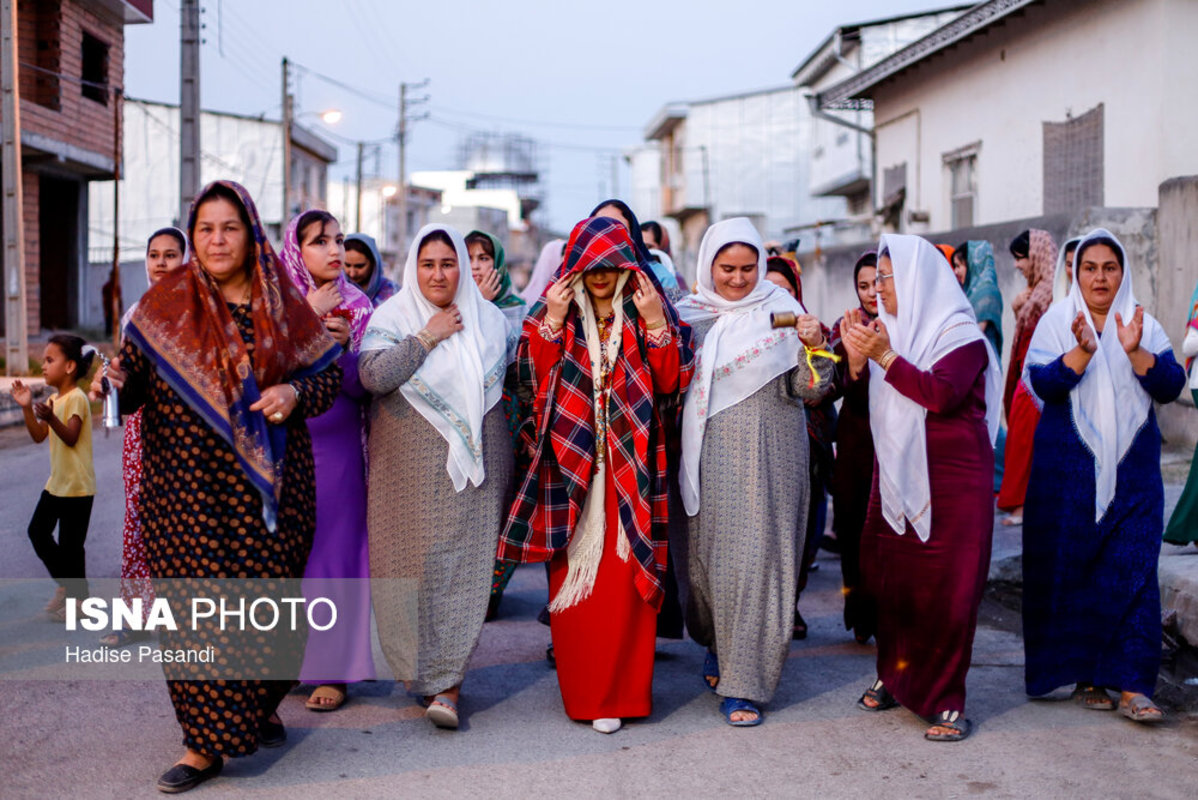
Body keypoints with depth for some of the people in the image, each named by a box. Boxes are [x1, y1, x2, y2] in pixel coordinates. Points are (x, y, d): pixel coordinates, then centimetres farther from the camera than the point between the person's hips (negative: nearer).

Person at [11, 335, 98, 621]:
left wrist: (51, 418, -40)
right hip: (56, 482, 9)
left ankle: (78, 598, 11)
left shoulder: (76, 398, -16)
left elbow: (71, 437, -24)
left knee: (70, 543, -2)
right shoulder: (53, 399, 11)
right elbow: (38, 436, 8)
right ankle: (64, 584, 26)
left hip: (77, 485, -9)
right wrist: (27, 408, -4)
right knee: (38, 531, 12)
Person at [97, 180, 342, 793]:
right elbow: (134, 380, 0)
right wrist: (117, 380, -22)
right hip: (187, 485, -1)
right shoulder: (165, 304, 3)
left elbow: (329, 375, 10)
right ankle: (207, 742, 8)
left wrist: (294, 392, -9)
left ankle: (258, 707, 29)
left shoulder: (282, 305, 6)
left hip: (269, 484, 1)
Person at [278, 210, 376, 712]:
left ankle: (331, 669, 7)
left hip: (334, 449, 0)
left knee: (332, 551, 0)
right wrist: (309, 317, -14)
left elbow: (360, 385, 0)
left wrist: (343, 346, -18)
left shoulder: (358, 306, 5)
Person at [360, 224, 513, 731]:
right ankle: (422, 667, 23)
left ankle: (448, 682, -1)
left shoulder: (489, 320, 8)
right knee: (412, 562, 3)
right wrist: (428, 337, -15)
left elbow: (506, 387, 17)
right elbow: (373, 376, -17)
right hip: (409, 468, -1)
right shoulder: (392, 317, 0)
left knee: (464, 565, -4)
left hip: (474, 463, 1)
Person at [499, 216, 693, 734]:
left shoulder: (649, 309, 7)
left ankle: (621, 690, 6)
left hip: (630, 465, -1)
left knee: (626, 577, -3)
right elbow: (533, 378, -1)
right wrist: (551, 321, -11)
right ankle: (582, 686, 14)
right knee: (572, 573, 2)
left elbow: (670, 382, -1)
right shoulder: (555, 309, 8)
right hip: (571, 463, 1)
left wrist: (656, 323, -12)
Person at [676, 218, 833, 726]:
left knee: (758, 555, -6)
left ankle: (745, 683, 1)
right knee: (708, 550, 9)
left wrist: (814, 348, -21)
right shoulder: (690, 313, 7)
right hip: (709, 454, 3)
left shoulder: (780, 311, 0)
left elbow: (806, 391, -3)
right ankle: (718, 646, 36)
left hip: (769, 453, -3)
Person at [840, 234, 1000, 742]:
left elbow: (941, 393, -24)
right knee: (890, 581, 8)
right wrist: (856, 358, -6)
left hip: (951, 481, -6)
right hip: (896, 476, 6)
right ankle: (896, 677, 24)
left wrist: (885, 356, -24)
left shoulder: (960, 334, -7)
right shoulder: (885, 330, 11)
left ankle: (946, 700, 2)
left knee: (946, 590, -5)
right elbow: (864, 406, 9)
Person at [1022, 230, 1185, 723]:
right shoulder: (1056, 322, 3)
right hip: (1068, 466, -1)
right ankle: (1083, 675, 15)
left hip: (1131, 468, 1)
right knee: (1072, 569, 2)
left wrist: (1135, 351, -19)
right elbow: (1042, 381, -10)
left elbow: (1170, 386, -3)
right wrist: (1083, 350, -24)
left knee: (1132, 569, -6)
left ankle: (1132, 685, -5)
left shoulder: (1144, 325, 8)